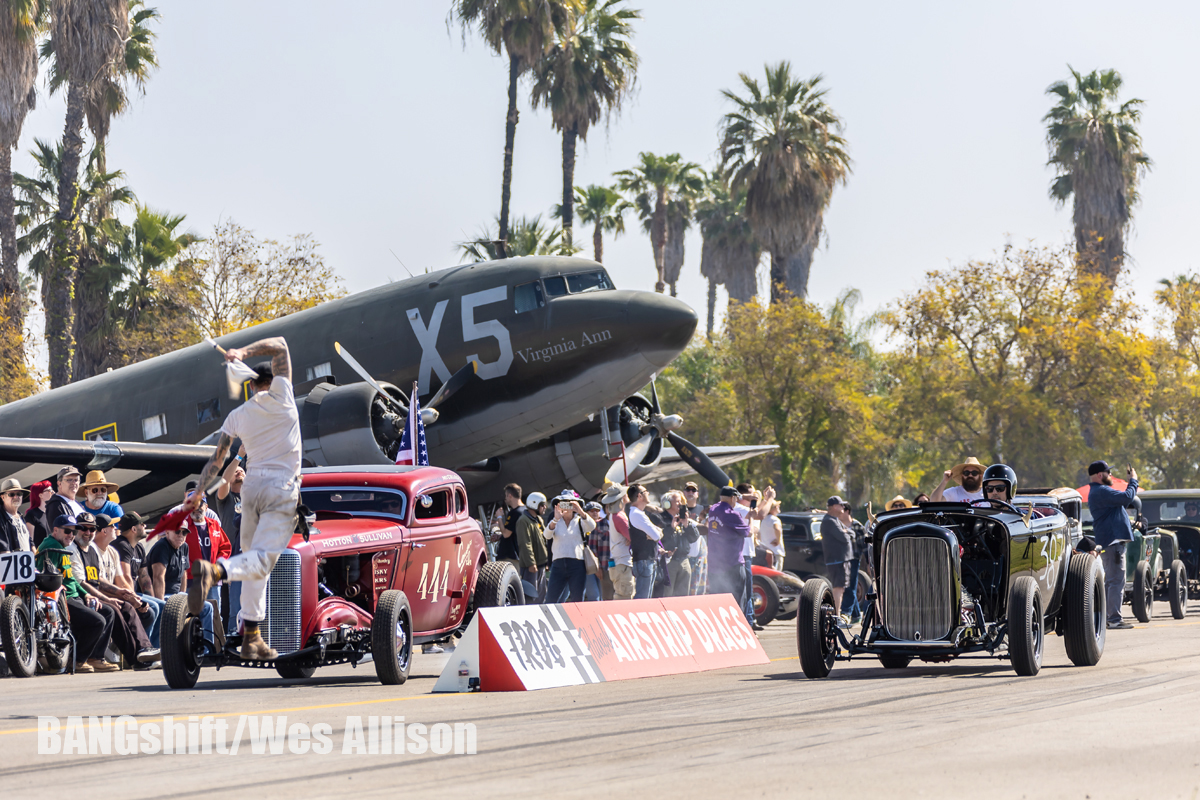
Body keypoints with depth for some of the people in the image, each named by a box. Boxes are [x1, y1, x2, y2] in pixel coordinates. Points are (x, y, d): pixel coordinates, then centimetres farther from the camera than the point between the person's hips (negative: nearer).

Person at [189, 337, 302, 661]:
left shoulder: (237, 415, 11)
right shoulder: (281, 395, 2)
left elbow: (216, 460, 11)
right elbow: (279, 344, 9)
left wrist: (198, 493, 19)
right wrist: (244, 352, 6)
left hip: (252, 485, 5)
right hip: (283, 489, -5)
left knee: (255, 559, 14)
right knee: (261, 559, -17)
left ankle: (251, 637, 10)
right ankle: (214, 571, -47)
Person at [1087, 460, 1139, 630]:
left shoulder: (1098, 492, 20)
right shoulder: (1101, 491, -15)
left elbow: (1124, 502, 26)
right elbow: (1127, 497, -23)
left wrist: (1132, 481, 18)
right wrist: (1133, 480, -6)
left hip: (1109, 541, 11)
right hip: (1112, 539, -11)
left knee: (1111, 581, 16)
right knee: (1116, 581, -12)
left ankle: (1106, 618, 19)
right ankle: (1115, 619, -14)